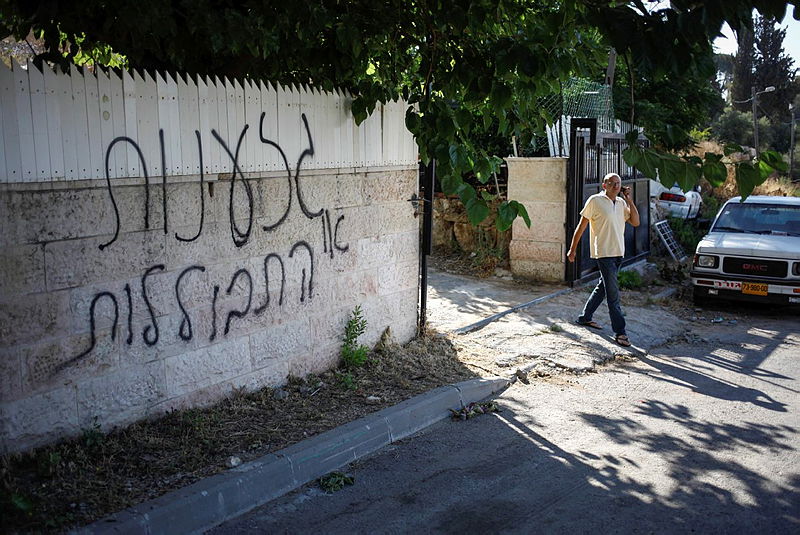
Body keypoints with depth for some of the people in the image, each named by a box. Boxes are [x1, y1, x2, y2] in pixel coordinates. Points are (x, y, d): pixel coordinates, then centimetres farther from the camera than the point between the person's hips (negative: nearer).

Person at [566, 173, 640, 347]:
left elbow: (635, 222, 6)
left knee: (603, 287, 17)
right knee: (613, 293, -9)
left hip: (618, 253, 7)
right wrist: (572, 249, -3)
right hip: (603, 253, -7)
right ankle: (619, 332, -7)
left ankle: (585, 317, 32)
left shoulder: (621, 203, 12)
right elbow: (581, 226, -4)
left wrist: (629, 200, 1)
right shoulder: (595, 201, -7)